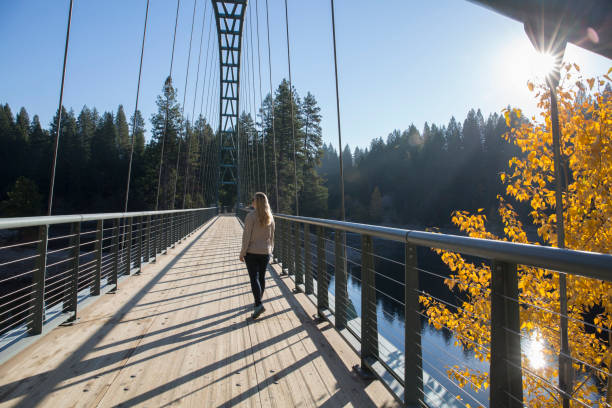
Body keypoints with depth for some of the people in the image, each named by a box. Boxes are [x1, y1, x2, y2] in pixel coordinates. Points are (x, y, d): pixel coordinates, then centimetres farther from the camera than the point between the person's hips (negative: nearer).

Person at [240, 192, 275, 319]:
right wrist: (270, 249, 20)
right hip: (265, 252, 5)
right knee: (262, 277, 15)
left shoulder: (251, 216, -13)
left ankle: (259, 304, -14)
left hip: (252, 252, -5)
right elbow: (272, 236, 9)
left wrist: (242, 252, -7)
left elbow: (246, 236, -13)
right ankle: (258, 301, 29)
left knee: (254, 278, -3)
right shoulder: (270, 217, 3)